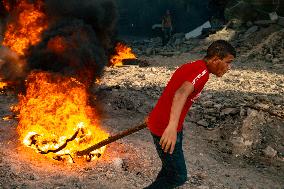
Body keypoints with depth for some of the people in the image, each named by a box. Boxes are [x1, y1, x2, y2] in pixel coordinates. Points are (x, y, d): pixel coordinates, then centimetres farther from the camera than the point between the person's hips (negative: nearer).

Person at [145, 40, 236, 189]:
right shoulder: (202, 72, -21)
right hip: (165, 129, -10)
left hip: (160, 121, 10)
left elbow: (172, 90, 22)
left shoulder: (192, 66, 11)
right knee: (178, 176, 1)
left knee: (170, 169, 21)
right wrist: (172, 126, -56)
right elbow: (181, 94, -41)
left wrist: (156, 115, 34)